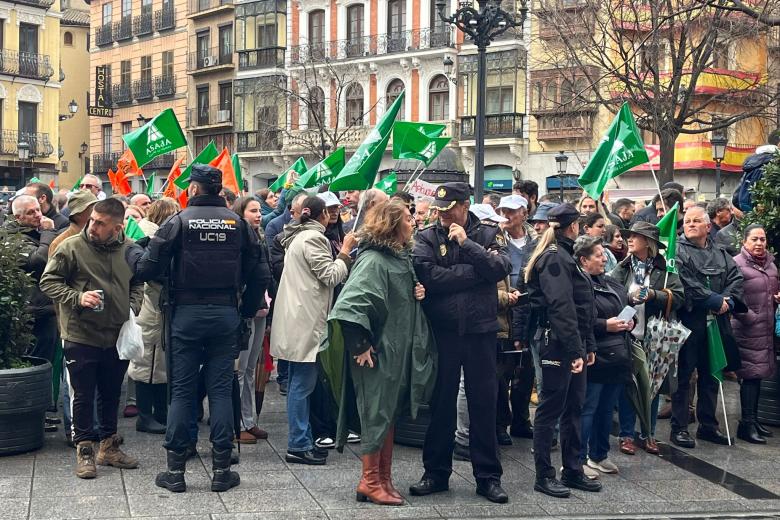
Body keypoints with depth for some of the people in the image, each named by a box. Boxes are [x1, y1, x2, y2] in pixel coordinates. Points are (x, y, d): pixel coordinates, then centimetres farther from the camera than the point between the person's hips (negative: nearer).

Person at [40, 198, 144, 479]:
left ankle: (109, 447, 33)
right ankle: (84, 451, 19)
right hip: (81, 337, -4)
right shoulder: (72, 247, -11)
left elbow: (137, 284, 15)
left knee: (111, 394, 17)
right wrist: (77, 298, -19)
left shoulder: (129, 250, -1)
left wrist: (132, 307, -1)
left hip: (117, 337, 4)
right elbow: (48, 281, -5)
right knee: (83, 396, 5)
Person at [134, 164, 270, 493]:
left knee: (182, 390, 5)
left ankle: (175, 471, 8)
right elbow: (258, 275, 2)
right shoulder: (237, 223, 3)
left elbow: (149, 269, -10)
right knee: (220, 389, 6)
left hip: (187, 313, -2)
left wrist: (138, 271, 12)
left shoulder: (179, 221, -5)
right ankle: (221, 470, 8)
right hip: (226, 313, 2)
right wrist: (247, 310, 14)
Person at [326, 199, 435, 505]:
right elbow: (348, 306, -25)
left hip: (400, 350, 9)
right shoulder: (373, 260, -18)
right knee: (376, 414, 0)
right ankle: (370, 481, 12)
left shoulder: (402, 256, 9)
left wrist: (418, 293, 4)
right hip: (378, 351, -9)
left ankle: (384, 478, 24)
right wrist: (360, 346, -22)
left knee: (390, 413, 14)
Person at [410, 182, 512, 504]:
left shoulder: (489, 234, 3)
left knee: (484, 403, 6)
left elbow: (500, 269, -14)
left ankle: (488, 475, 17)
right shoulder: (426, 238, 0)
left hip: (480, 331, 0)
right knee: (441, 403, 9)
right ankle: (436, 472, 21)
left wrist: (466, 243, -18)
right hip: (442, 332, 0)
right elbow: (429, 276, -17)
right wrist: (476, 272, -14)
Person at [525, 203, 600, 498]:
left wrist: (587, 346, 17)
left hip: (573, 344, 10)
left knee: (574, 408, 13)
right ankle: (544, 476, 5)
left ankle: (572, 471, 22)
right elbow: (561, 307, -20)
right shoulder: (554, 258, -12)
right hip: (558, 344, -10)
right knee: (551, 409, -2)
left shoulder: (564, 256, 19)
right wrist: (574, 350, -23)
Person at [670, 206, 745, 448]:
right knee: (683, 376, -1)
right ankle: (679, 427, 5)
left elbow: (736, 278, 7)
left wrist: (728, 300, -11)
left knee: (711, 375, 13)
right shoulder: (678, 252, -5)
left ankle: (708, 425, 23)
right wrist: (716, 301, -16)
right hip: (689, 321, -6)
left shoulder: (720, 254, 16)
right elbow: (687, 284, -16)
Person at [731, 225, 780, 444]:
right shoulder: (738, 264, -10)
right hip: (747, 329, -7)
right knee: (751, 375, -7)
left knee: (757, 375, 12)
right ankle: (747, 424, -2)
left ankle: (753, 420, 20)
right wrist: (750, 317, -18)